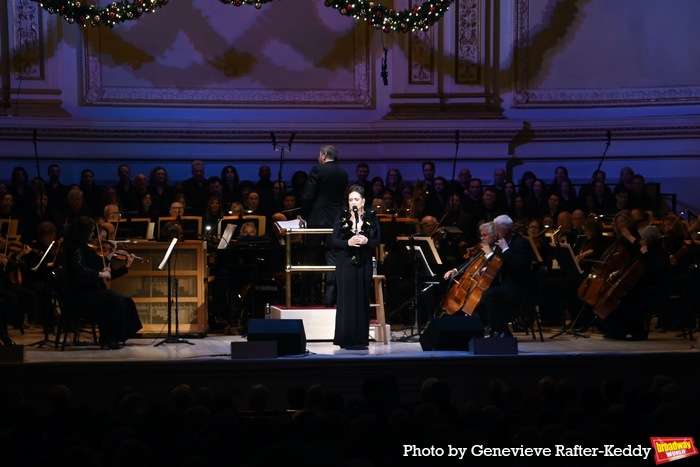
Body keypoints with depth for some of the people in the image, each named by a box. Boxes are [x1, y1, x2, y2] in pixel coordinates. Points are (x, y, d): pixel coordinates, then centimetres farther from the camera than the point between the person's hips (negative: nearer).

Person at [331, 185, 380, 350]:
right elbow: (334, 241, -2)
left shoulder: (371, 218, 4)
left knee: (362, 299, 1)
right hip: (345, 263, -1)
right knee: (347, 299, -3)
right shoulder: (342, 218, 3)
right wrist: (348, 242, -20)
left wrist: (366, 240, -18)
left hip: (364, 263, 1)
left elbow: (377, 241, 2)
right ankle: (347, 339, 0)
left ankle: (361, 339, 6)